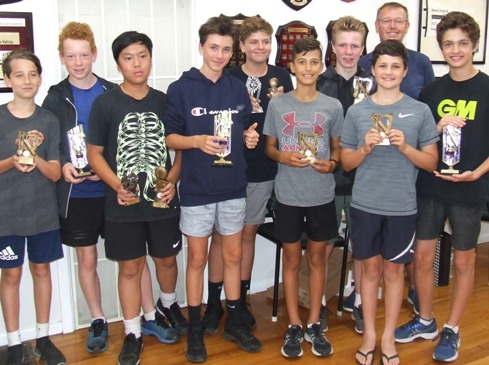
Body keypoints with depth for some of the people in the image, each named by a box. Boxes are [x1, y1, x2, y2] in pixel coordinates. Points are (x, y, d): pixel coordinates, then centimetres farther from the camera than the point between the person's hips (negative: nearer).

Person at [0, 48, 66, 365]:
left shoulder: (49, 120, 0)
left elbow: (56, 173, -2)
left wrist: (37, 161, -22)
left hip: (44, 212, 2)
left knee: (42, 270, 12)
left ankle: (43, 338, 27)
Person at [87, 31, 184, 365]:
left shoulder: (164, 101, 3)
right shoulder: (105, 103, -4)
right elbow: (95, 153, -2)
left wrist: (173, 180, -8)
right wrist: (118, 187, -15)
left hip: (163, 200, 2)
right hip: (123, 204, -2)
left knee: (166, 259, 16)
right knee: (130, 267, 7)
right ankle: (133, 334, 22)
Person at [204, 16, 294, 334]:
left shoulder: (281, 78, 3)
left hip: (263, 170, 2)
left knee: (248, 234, 13)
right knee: (221, 235, 3)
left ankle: (240, 299, 26)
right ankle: (214, 302, 16)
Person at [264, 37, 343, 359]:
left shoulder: (333, 106, -1)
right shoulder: (277, 104, -3)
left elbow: (338, 148, 7)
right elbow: (269, 148, 4)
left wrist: (331, 163, -14)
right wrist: (284, 157, -17)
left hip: (322, 195, 1)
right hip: (288, 195, -1)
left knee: (317, 258, 12)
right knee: (292, 260, 10)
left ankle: (314, 325, 27)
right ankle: (294, 326, 24)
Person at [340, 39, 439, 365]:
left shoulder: (420, 111, -1)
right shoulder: (357, 111, 1)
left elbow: (431, 162, 1)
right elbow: (346, 163, 5)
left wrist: (405, 147, -16)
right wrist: (365, 148, -14)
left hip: (402, 206, -1)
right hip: (365, 204, 1)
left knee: (394, 270, 11)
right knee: (370, 268, 11)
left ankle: (389, 338, 26)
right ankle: (369, 336, 26)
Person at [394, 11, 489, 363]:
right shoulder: (432, 91, 5)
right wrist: (440, 127, -12)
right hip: (430, 186, 3)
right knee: (423, 256, 9)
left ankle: (452, 330, 26)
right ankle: (425, 321, 29)